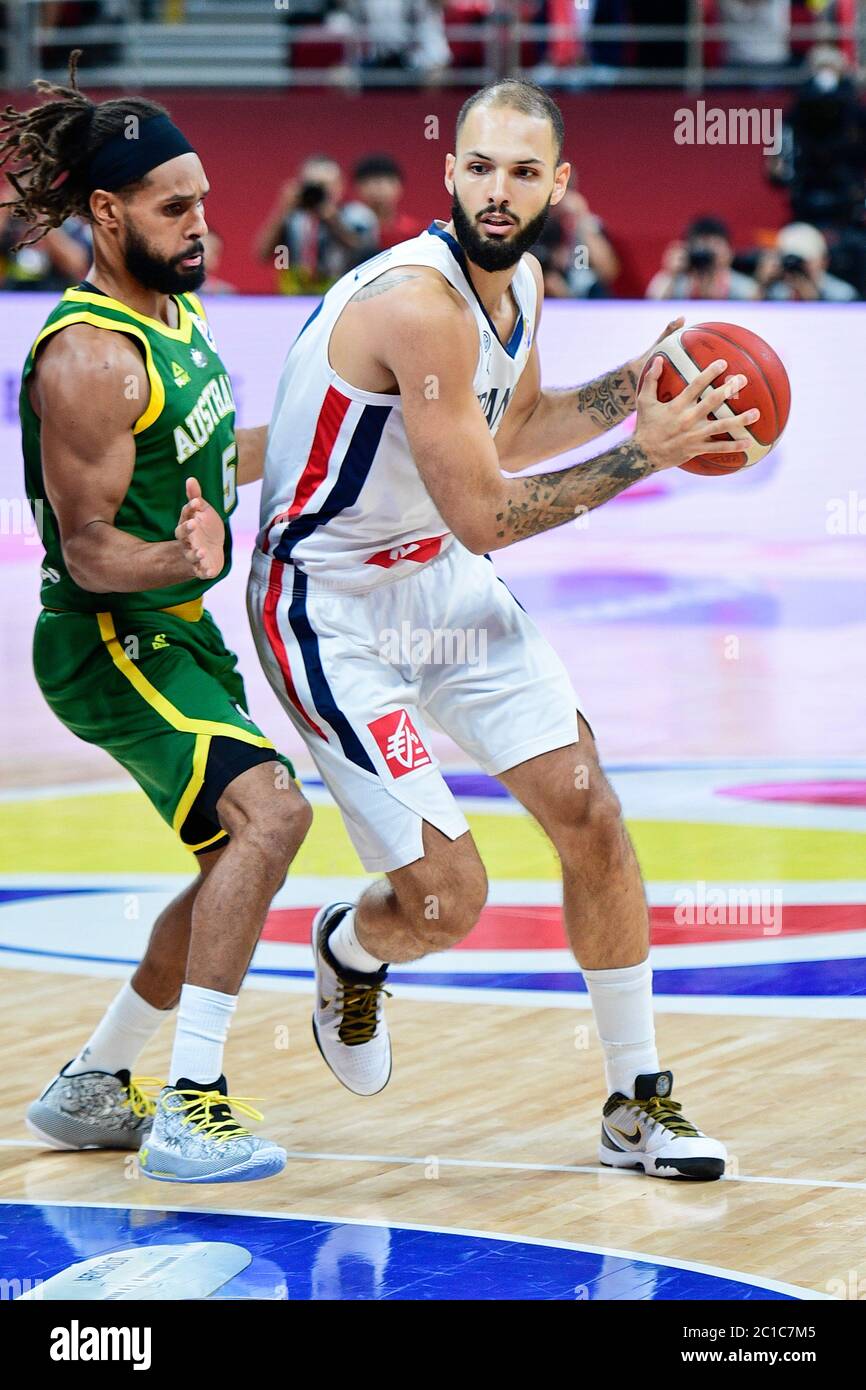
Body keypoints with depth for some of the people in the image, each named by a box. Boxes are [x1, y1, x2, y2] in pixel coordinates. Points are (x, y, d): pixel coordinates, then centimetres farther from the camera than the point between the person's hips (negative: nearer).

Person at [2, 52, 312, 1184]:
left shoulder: (177, 307, 7)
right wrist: (179, 558, -39)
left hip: (179, 630, 10)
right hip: (109, 639, -10)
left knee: (241, 862, 18)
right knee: (268, 810, -27)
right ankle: (190, 1110, -28)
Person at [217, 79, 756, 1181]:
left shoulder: (519, 283, 1)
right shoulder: (420, 304, -28)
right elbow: (483, 514, -25)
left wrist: (632, 387, 7)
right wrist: (641, 454, -22)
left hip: (447, 584, 9)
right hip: (334, 610, -8)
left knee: (588, 812, 1)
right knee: (446, 896, -11)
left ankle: (637, 1101, 13)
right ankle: (347, 952, 26)